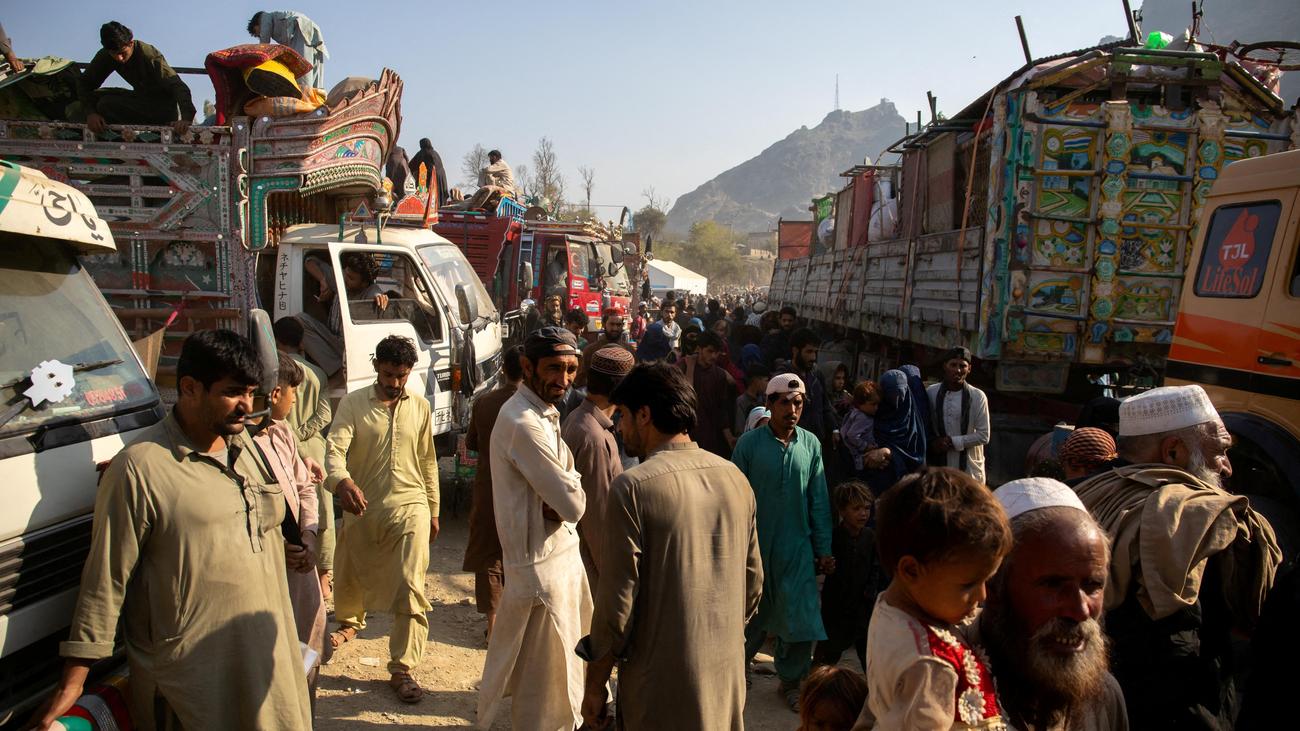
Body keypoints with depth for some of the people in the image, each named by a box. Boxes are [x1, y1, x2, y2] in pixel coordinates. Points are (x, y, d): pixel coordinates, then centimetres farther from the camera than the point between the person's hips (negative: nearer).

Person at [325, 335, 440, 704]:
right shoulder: (353, 403, -5)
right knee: (351, 576, 21)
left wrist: (433, 511, 14)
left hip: (409, 507, 0)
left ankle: (401, 670, -1)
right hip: (362, 507, 0)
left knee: (410, 587, -10)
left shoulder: (420, 407, 3)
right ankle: (351, 621, 54)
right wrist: (341, 480, -40)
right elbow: (335, 448, -18)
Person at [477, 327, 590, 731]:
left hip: (561, 551, 10)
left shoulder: (544, 412, 9)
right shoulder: (523, 422, -23)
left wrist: (558, 503, -12)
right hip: (542, 564, -10)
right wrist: (570, 493, -5)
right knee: (546, 675, 7)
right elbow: (573, 503, -26)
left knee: (561, 662, 25)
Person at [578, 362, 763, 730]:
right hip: (727, 675, 5)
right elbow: (753, 582, 8)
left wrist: (595, 684, -3)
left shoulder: (633, 487, -18)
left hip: (663, 687, -5)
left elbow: (618, 599, -15)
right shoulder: (735, 478, 0)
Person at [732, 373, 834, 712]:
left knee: (799, 617, 4)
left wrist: (823, 547, 3)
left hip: (797, 549, 2)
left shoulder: (811, 444, 0)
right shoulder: (749, 443, -10)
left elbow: (819, 501, 3)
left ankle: (791, 680, 25)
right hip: (756, 546, -2)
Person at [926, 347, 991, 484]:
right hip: (939, 466, 1)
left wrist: (953, 442, -11)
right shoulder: (931, 393, 1)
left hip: (970, 469, -1)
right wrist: (932, 445, -8)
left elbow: (983, 436, -4)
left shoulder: (978, 397, -4)